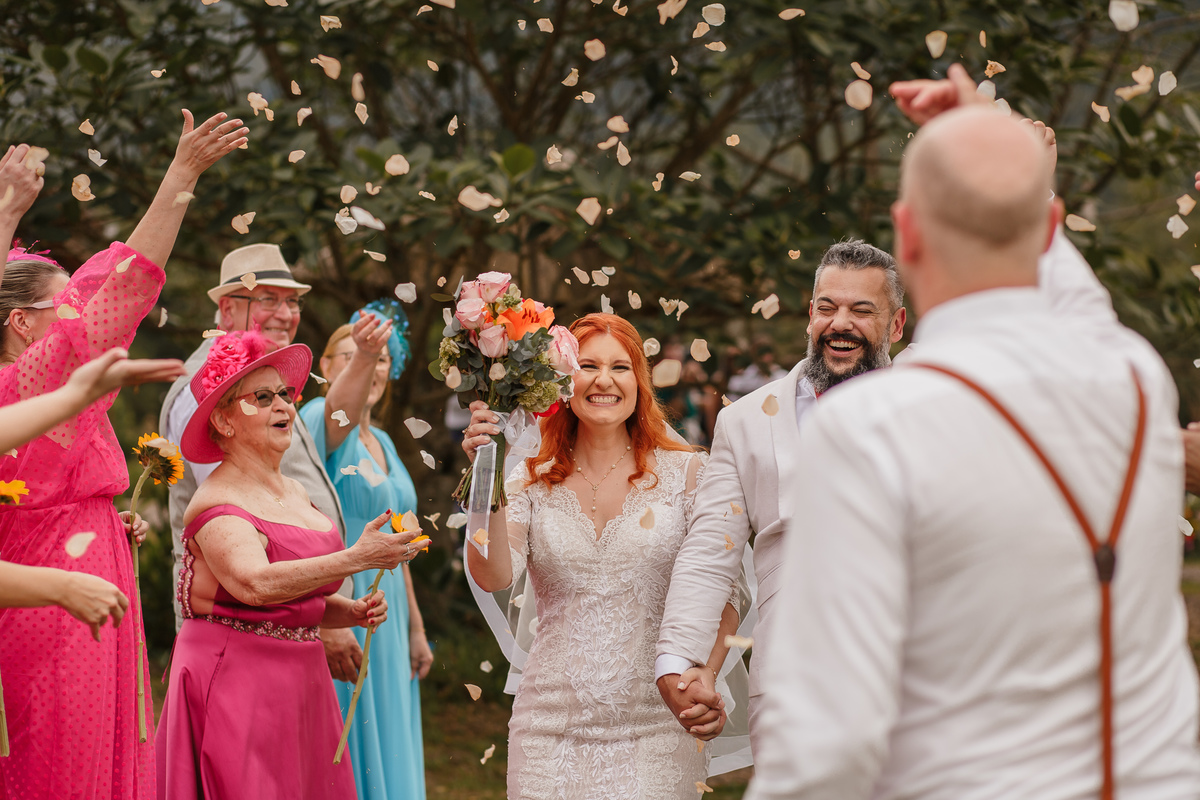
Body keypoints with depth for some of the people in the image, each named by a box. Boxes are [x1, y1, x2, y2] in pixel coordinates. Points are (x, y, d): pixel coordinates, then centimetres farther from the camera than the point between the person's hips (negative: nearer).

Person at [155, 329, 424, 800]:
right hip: (236, 685, -8)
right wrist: (356, 559, -32)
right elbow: (256, 584, -30)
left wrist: (354, 612, 3)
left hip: (300, 684, 8)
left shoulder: (296, 493, 14)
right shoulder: (218, 504, -12)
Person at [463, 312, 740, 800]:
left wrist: (704, 679, -16)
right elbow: (494, 576, -8)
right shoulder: (531, 485, 7)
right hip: (553, 729, 1)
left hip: (656, 726, -1)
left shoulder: (685, 472, 3)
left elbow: (722, 594, 1)